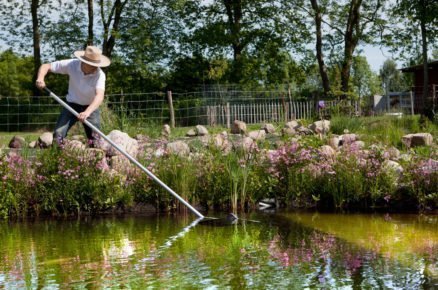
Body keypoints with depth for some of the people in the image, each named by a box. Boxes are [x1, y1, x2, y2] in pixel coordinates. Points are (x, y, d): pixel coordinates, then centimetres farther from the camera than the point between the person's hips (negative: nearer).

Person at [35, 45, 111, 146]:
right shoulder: (72, 64, -23)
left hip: (91, 107, -1)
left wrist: (87, 112, -62)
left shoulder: (100, 75, -28)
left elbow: (99, 95, -44)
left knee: (95, 141, -7)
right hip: (72, 104, 1)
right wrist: (40, 78, -38)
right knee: (58, 134, -15)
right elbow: (46, 66, -15)